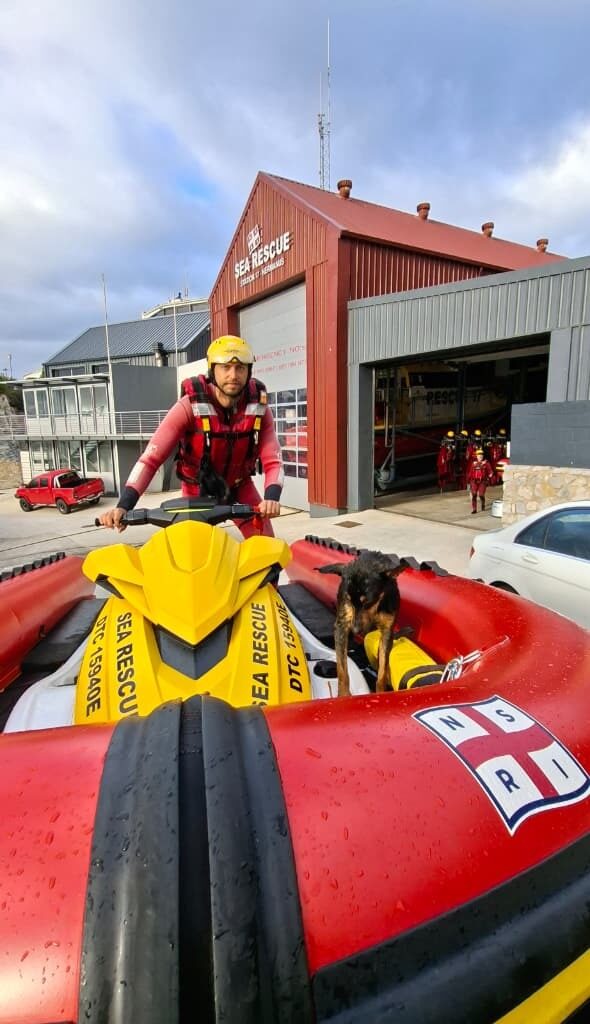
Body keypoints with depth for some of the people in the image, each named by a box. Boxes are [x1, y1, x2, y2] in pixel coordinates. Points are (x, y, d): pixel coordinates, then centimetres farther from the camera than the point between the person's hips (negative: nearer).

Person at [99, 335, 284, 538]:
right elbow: (151, 457, -29)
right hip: (198, 490, -2)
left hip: (240, 487, 2)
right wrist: (123, 506, -40)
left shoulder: (259, 408, -16)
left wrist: (271, 497, -41)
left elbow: (273, 460, -19)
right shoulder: (190, 406, -25)